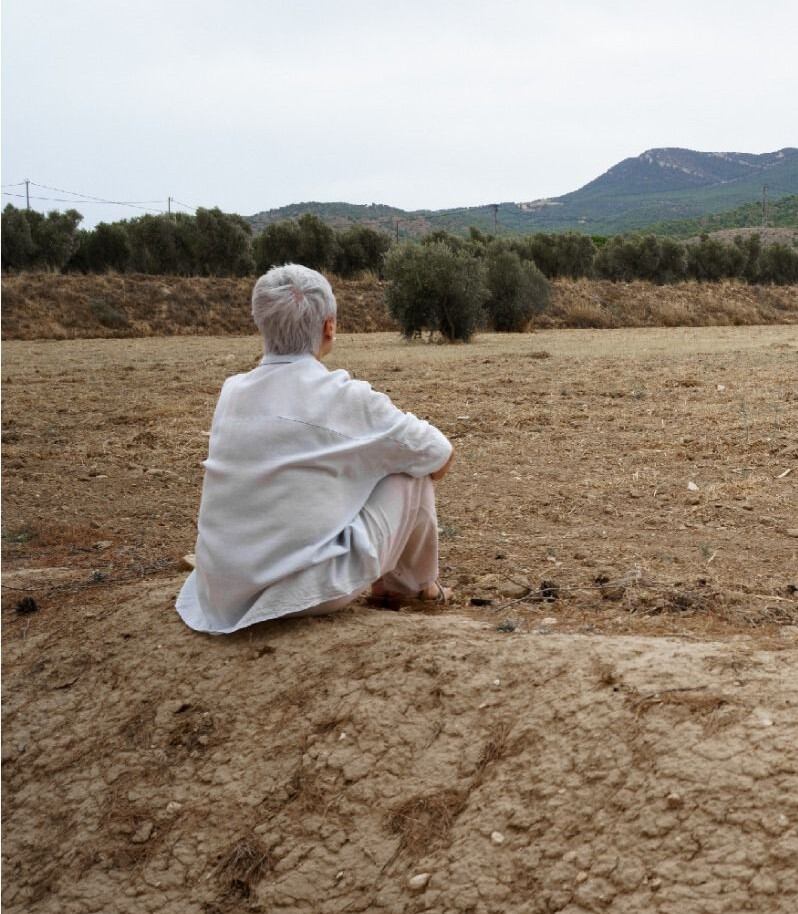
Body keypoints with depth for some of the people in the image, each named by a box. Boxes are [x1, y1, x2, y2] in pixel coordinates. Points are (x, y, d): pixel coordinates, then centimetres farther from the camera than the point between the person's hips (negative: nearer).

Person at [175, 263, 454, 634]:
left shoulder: (231, 392, 4)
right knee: (414, 468, 10)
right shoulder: (344, 398, -12)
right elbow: (439, 454, 1)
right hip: (309, 590, -6)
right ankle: (414, 584, 29)